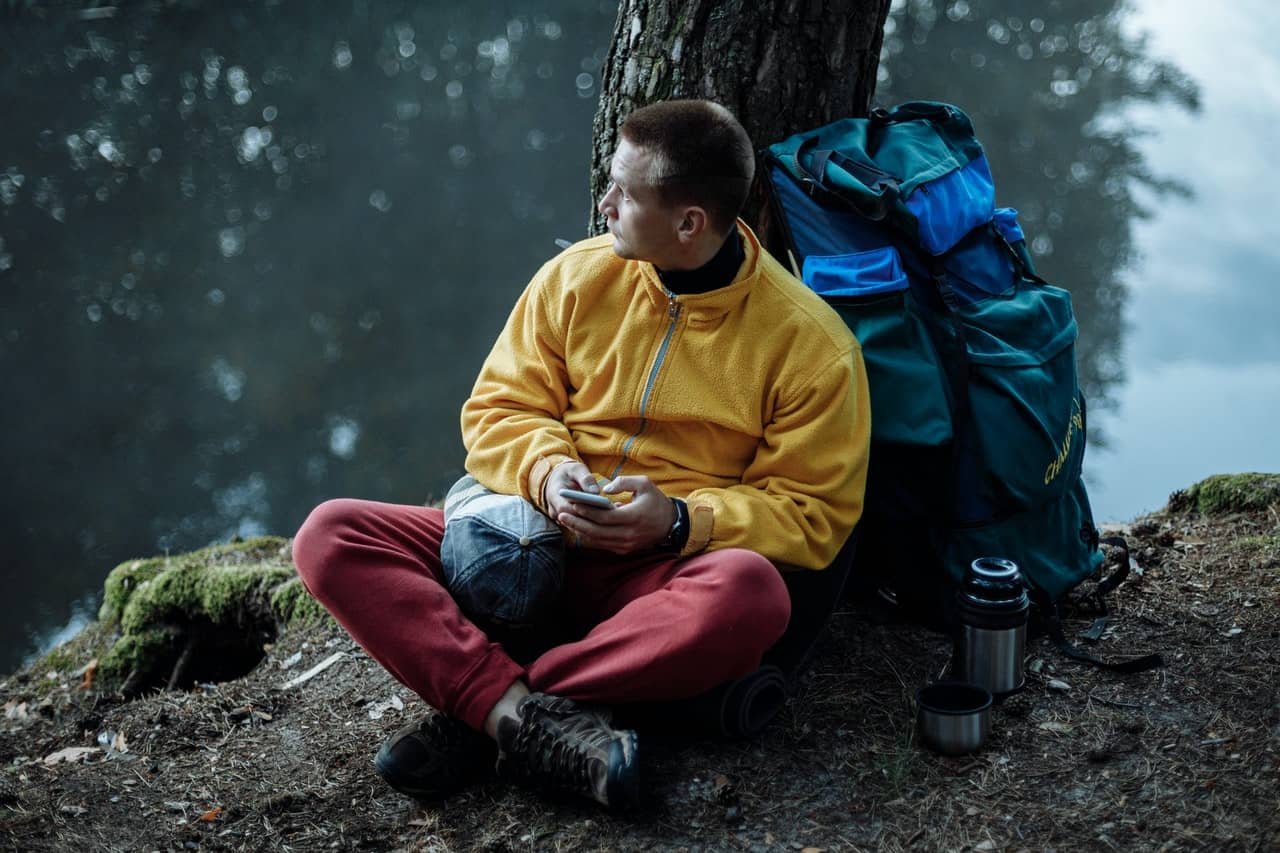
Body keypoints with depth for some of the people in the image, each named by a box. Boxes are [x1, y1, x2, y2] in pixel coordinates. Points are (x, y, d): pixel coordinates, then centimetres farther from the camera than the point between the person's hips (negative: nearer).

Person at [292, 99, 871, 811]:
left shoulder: (812, 343, -6)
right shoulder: (577, 278, 3)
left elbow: (815, 515, -4)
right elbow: (499, 409, 9)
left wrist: (680, 521, -20)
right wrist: (548, 470, -14)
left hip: (667, 577, -3)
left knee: (750, 592, -39)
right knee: (331, 536, -16)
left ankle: (478, 715, -29)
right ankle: (519, 710, -35)